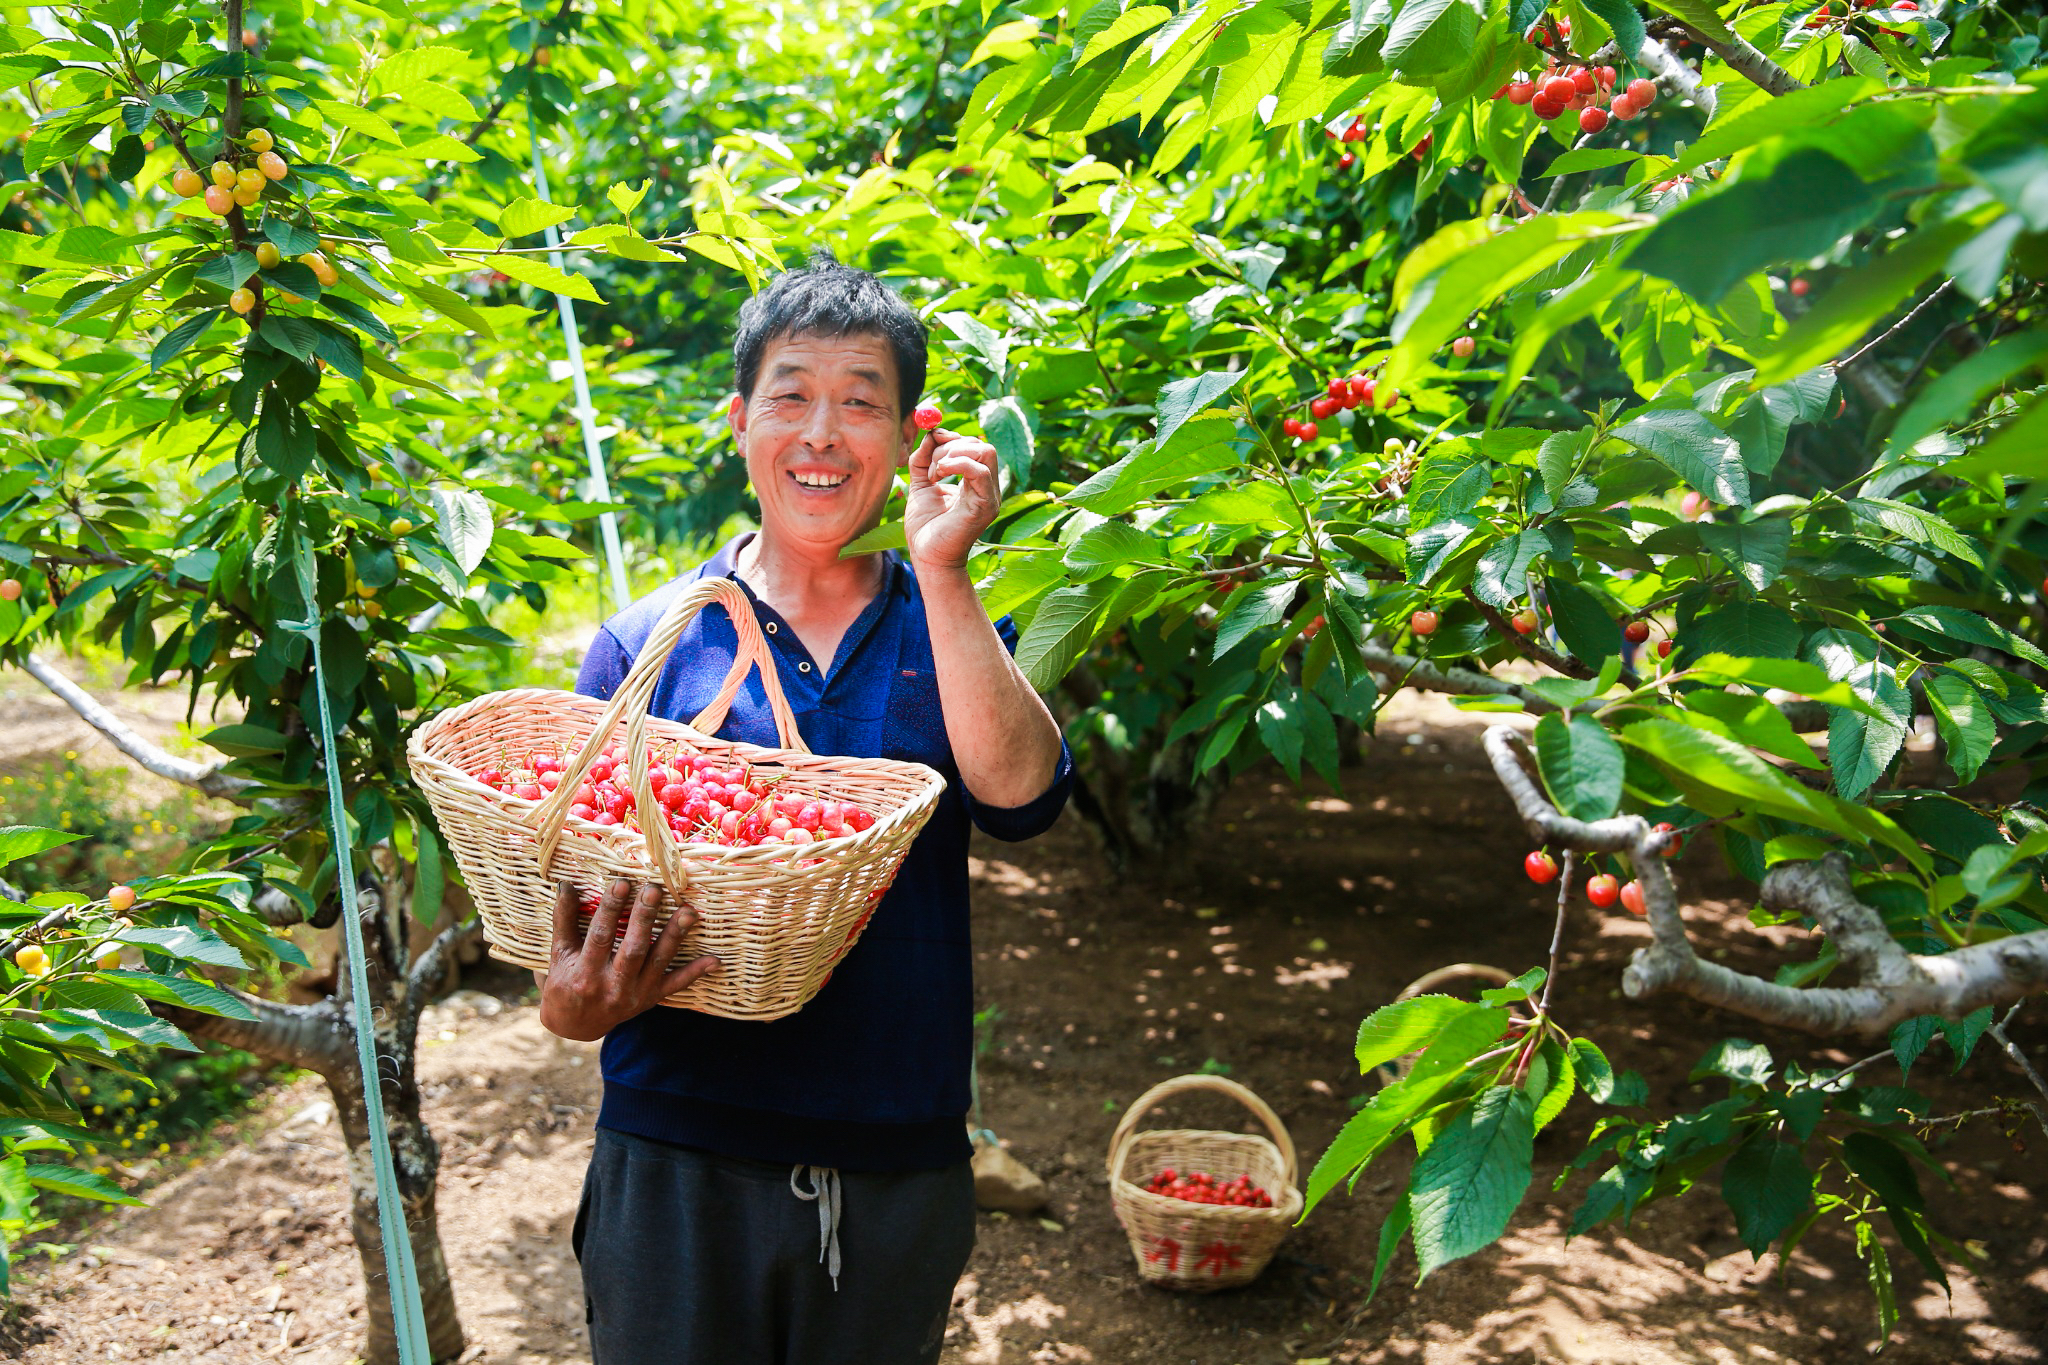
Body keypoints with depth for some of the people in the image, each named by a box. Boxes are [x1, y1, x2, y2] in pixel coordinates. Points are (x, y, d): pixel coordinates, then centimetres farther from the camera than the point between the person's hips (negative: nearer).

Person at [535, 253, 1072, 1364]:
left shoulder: (955, 631, 4)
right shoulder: (642, 646, 1)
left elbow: (1020, 796, -14)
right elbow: (574, 882, 0)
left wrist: (941, 573, -19)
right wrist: (570, 1004, -21)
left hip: (903, 1162, 1)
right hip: (680, 1158, -1)